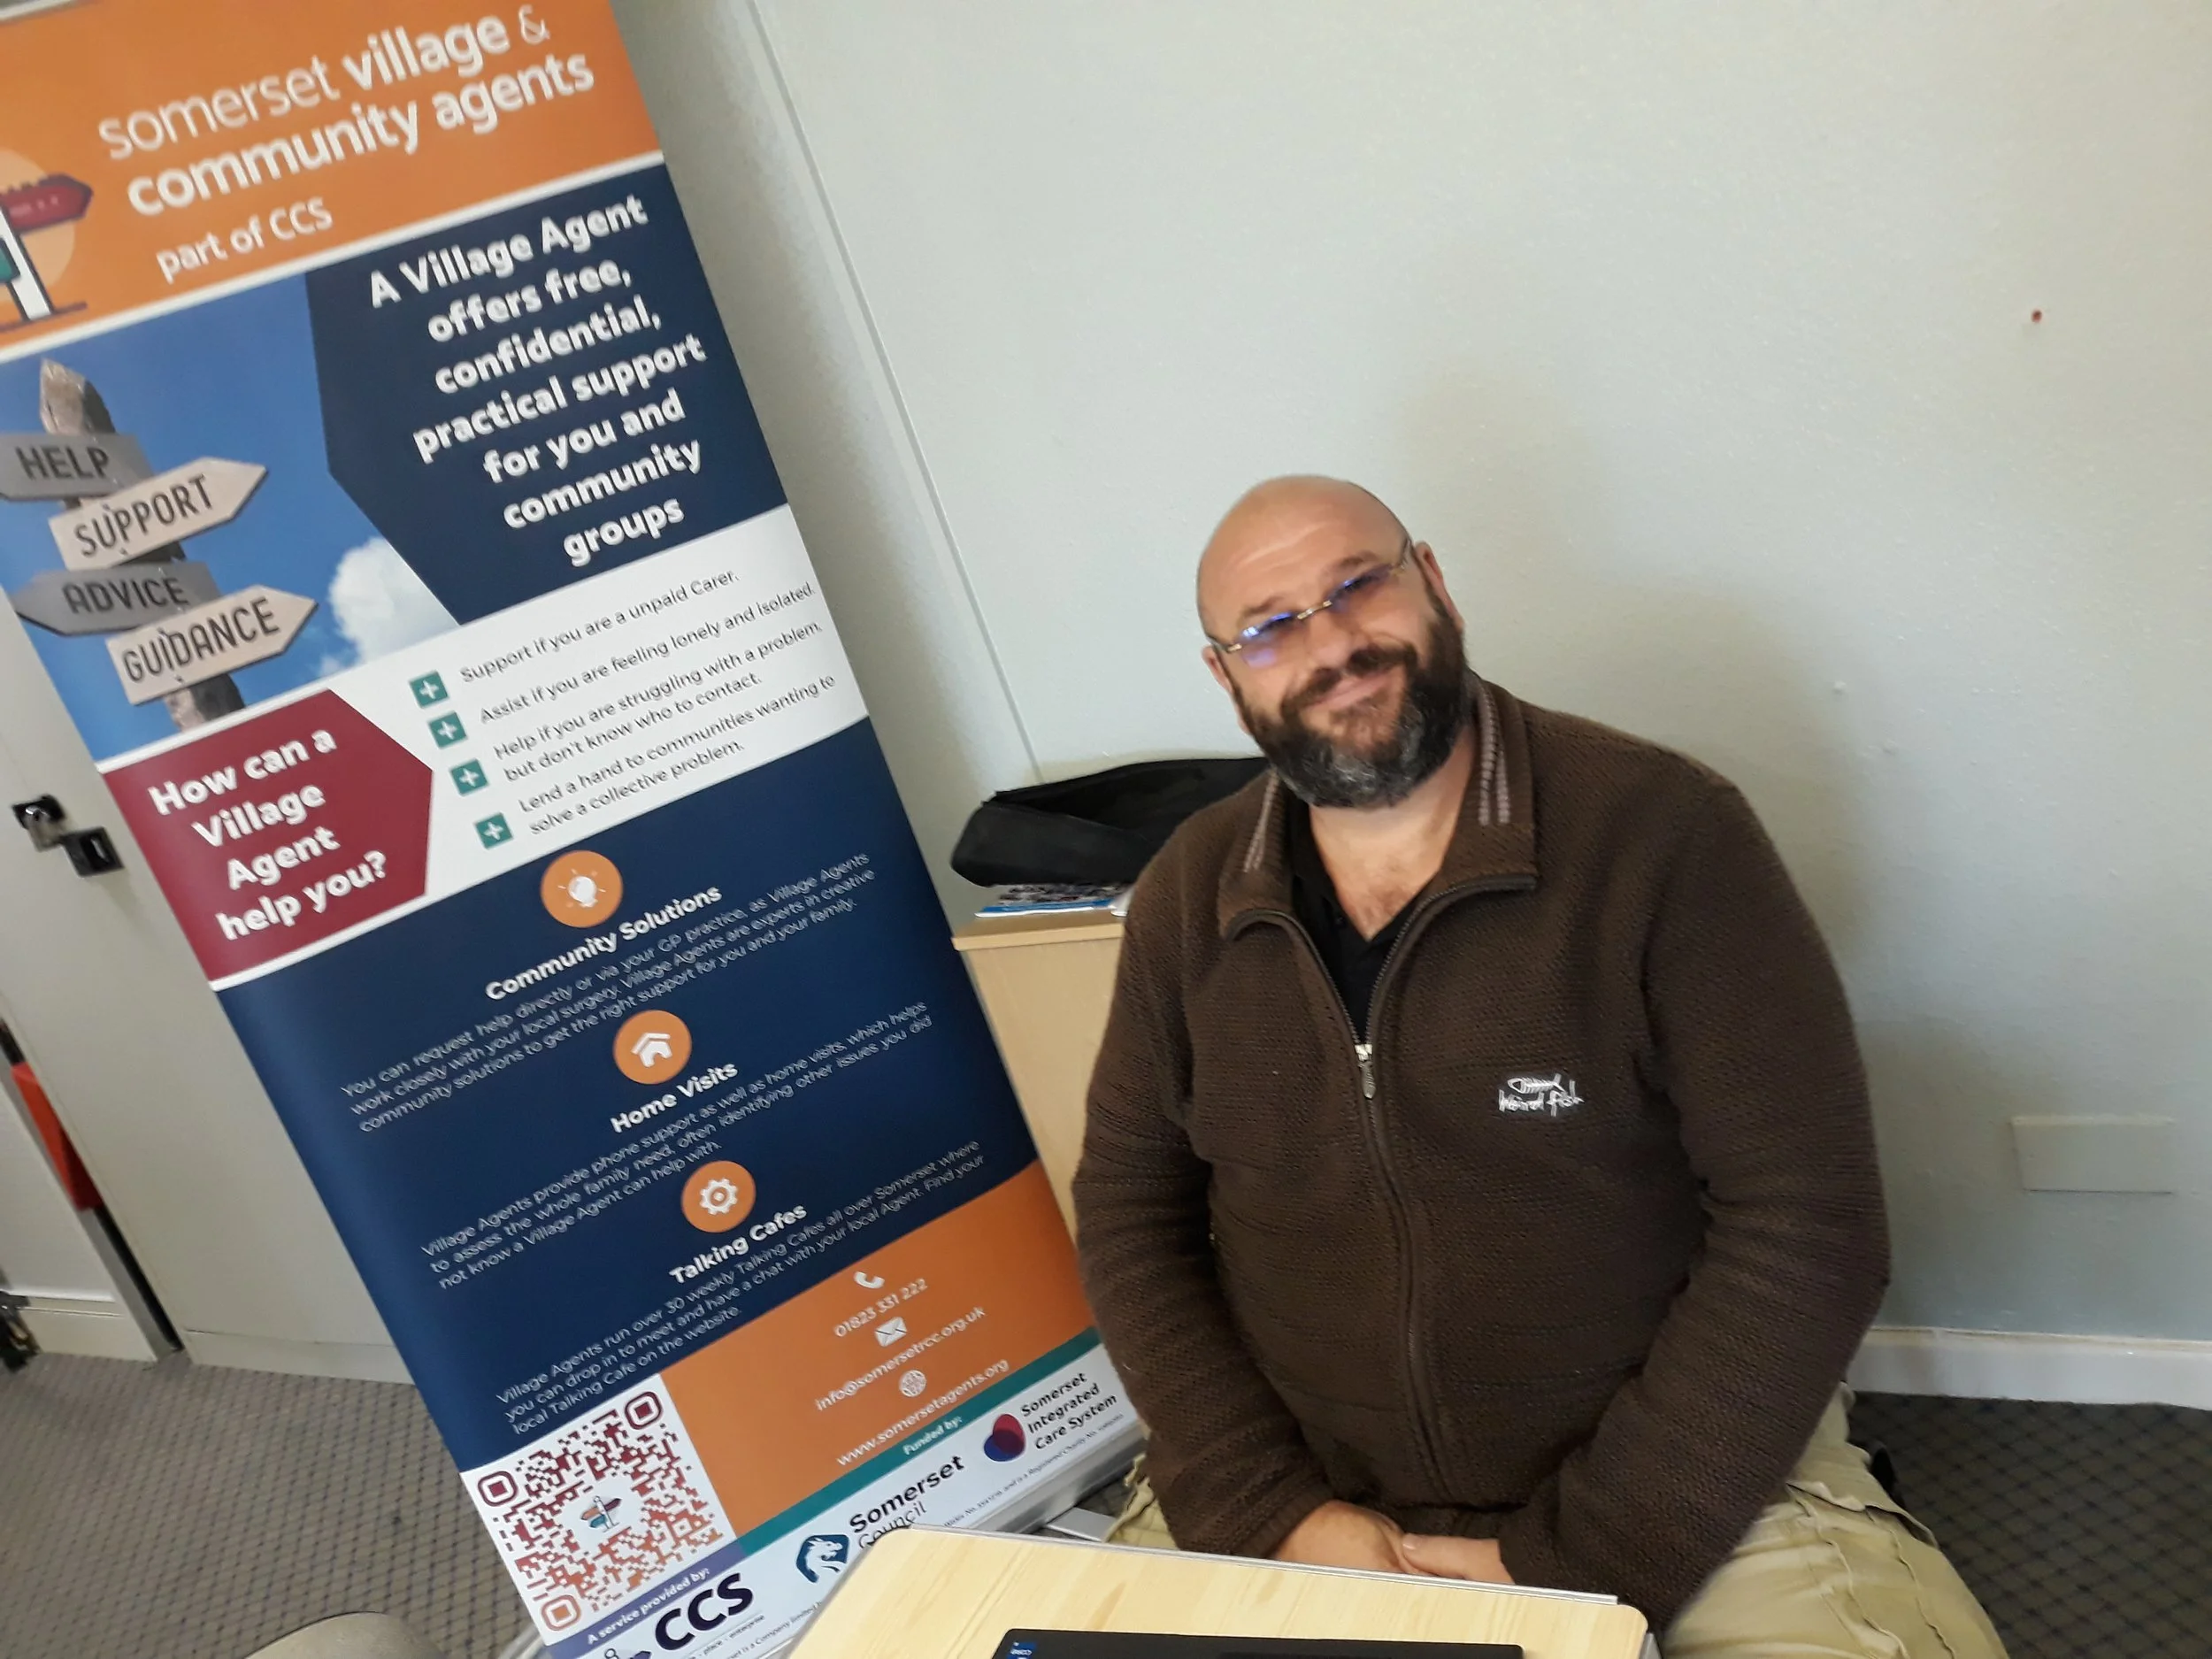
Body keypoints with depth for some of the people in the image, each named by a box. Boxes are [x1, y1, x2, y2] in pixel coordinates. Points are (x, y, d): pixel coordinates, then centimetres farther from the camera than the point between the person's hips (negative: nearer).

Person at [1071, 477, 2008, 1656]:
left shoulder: (1663, 832, -12)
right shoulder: (1187, 899, 0)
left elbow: (1806, 1225, -13)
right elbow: (1128, 1206, 3)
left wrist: (1583, 1558, -15)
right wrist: (1271, 1515, -9)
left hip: (1687, 1478, -2)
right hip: (1299, 1491, 3)